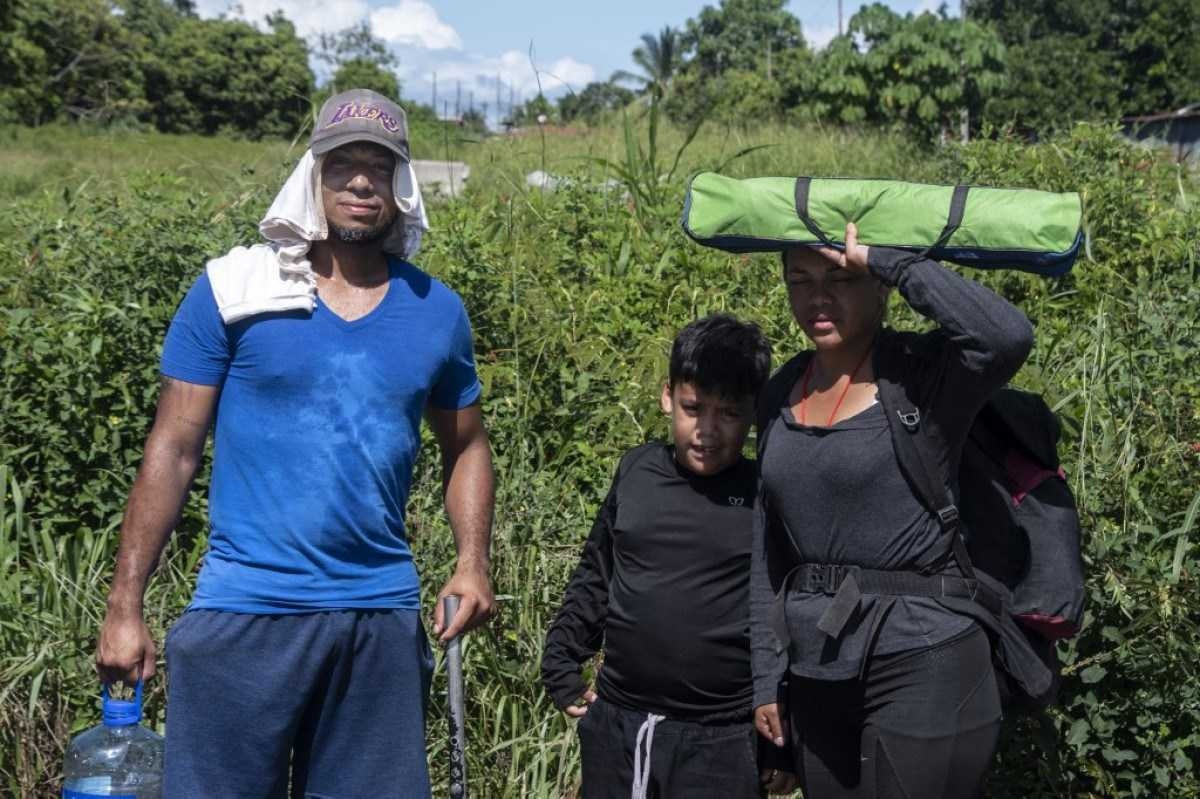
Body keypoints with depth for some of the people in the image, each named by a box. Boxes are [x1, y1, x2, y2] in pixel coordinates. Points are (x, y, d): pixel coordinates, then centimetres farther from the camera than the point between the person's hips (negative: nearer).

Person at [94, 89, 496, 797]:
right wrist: (125, 606, -5)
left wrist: (473, 563, -1)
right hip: (245, 612, -3)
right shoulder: (232, 291, -3)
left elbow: (466, 446, 15)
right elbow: (173, 450, -2)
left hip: (384, 618, 3)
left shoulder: (437, 310, 6)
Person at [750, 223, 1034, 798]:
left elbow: (1009, 336, -34)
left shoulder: (925, 372, -11)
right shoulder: (782, 392, 6)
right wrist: (766, 676, 10)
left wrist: (885, 260, -24)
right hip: (814, 670, 6)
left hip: (919, 661, -6)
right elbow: (768, 545, 11)